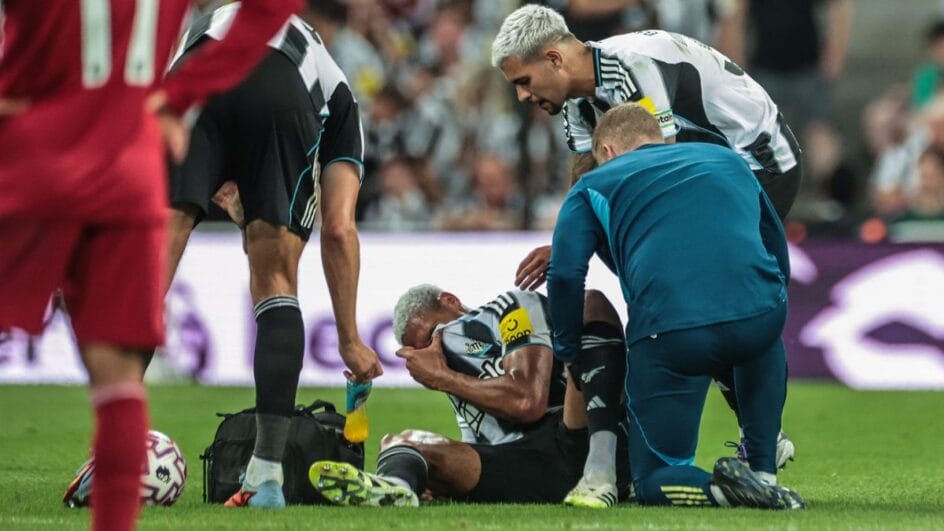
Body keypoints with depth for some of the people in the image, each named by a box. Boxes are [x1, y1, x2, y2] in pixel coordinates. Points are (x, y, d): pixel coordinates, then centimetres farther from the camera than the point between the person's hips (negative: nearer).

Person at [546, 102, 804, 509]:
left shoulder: (594, 185, 20)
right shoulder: (727, 160, 31)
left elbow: (566, 274, 5)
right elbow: (780, 260, 33)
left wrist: (568, 351, 19)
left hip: (670, 330, -3)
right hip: (760, 317, 3)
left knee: (655, 483, 13)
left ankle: (726, 488, -18)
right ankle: (764, 472, 24)